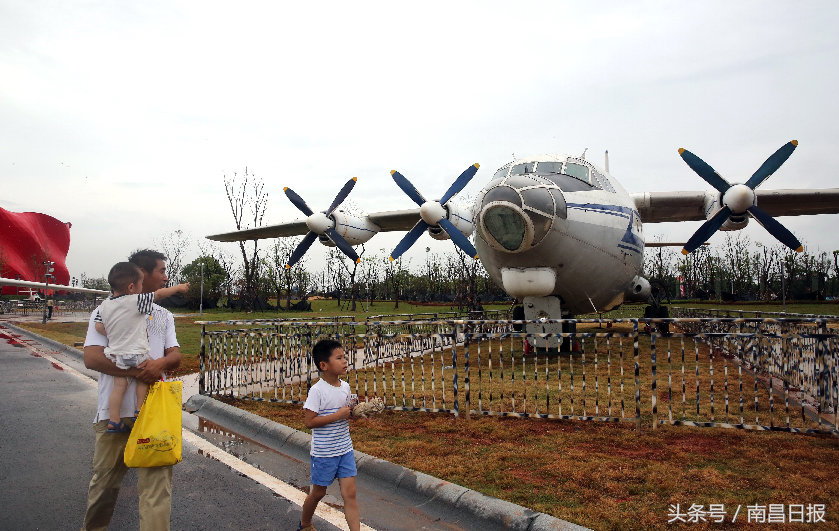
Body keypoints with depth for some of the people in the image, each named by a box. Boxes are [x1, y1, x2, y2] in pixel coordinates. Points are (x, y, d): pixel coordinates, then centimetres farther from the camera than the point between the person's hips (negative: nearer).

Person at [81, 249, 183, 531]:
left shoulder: (164, 315, 17)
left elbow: (175, 356, 8)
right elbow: (92, 358, -9)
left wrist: (160, 363, -15)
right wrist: (136, 370, -19)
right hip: (114, 410, -2)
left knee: (157, 481, -4)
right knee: (105, 479, 12)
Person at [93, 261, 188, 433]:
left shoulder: (104, 305, 3)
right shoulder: (136, 301, -14)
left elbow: (98, 327, 4)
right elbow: (159, 294, -4)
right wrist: (178, 287, 9)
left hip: (116, 354, 5)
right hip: (136, 354, -5)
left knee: (119, 385, 8)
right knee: (143, 379, 16)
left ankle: (114, 421, 9)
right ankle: (139, 411, 14)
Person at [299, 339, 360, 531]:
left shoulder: (345, 386, 1)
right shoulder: (317, 391, -20)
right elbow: (309, 421, -22)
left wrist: (352, 411, -5)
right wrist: (337, 415, -24)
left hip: (345, 449, 5)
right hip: (323, 452, -5)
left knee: (350, 493, 2)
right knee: (319, 492, 15)